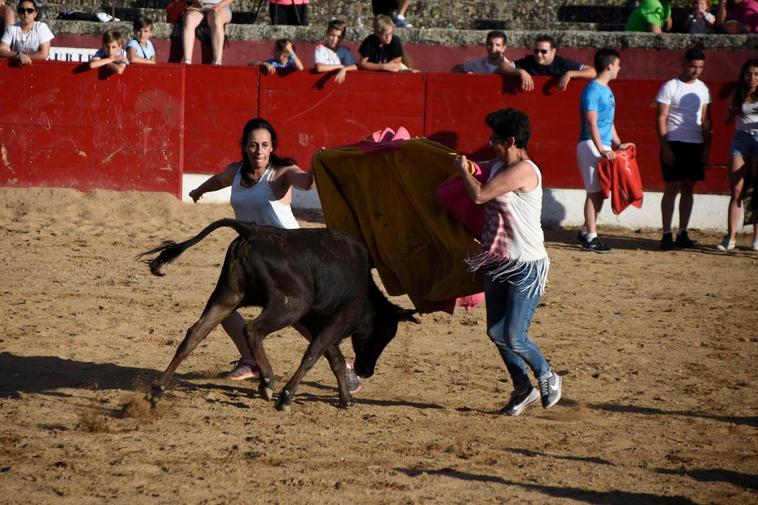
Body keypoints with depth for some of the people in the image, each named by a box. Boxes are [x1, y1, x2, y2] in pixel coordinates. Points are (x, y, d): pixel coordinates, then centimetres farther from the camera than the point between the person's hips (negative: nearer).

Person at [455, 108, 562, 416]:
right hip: (498, 263, 9)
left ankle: (547, 377, 17)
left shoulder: (524, 171, -19)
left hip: (527, 267, -9)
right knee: (496, 332, 10)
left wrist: (463, 168, -7)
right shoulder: (498, 167, 8)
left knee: (514, 336, -10)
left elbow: (479, 195, -23)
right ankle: (523, 390, 26)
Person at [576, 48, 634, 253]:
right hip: (591, 145, -9)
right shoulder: (592, 90, -14)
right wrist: (601, 149, -26)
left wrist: (618, 144, 22)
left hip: (604, 147, 9)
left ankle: (586, 232, 19)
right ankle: (590, 237, -4)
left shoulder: (607, 90, 16)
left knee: (600, 192, 11)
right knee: (595, 192, -8)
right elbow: (591, 122, -20)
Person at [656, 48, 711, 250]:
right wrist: (665, 146, -13)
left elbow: (705, 120, 13)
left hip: (696, 145, 5)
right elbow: (661, 118, -6)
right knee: (672, 188, -6)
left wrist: (707, 148, 6)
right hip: (674, 143, -5)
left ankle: (683, 234, 11)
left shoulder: (703, 89, 10)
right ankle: (667, 234, -4)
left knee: (688, 189, 7)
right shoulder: (670, 87, -5)